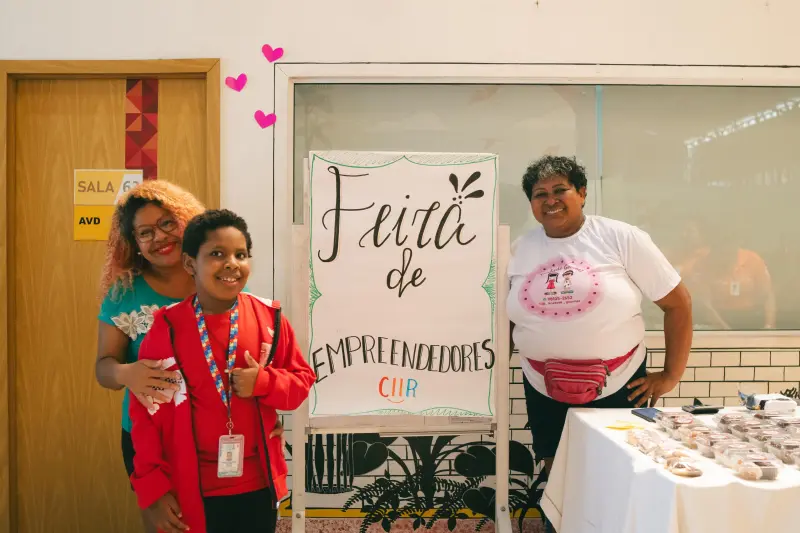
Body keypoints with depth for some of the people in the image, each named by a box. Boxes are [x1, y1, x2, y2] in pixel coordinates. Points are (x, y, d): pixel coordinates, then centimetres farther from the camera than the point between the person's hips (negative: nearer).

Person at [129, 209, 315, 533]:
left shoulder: (270, 319, -6)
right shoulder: (167, 328, -9)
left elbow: (302, 379, 2)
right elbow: (147, 412, -4)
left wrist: (264, 382, -17)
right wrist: (152, 487, -5)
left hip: (258, 484, 1)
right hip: (191, 489, -1)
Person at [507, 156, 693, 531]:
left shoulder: (621, 238, -10)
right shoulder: (520, 249, 0)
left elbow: (678, 302, -5)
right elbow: (507, 317, 10)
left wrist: (671, 375, -4)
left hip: (618, 387, -2)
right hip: (545, 391, 3)